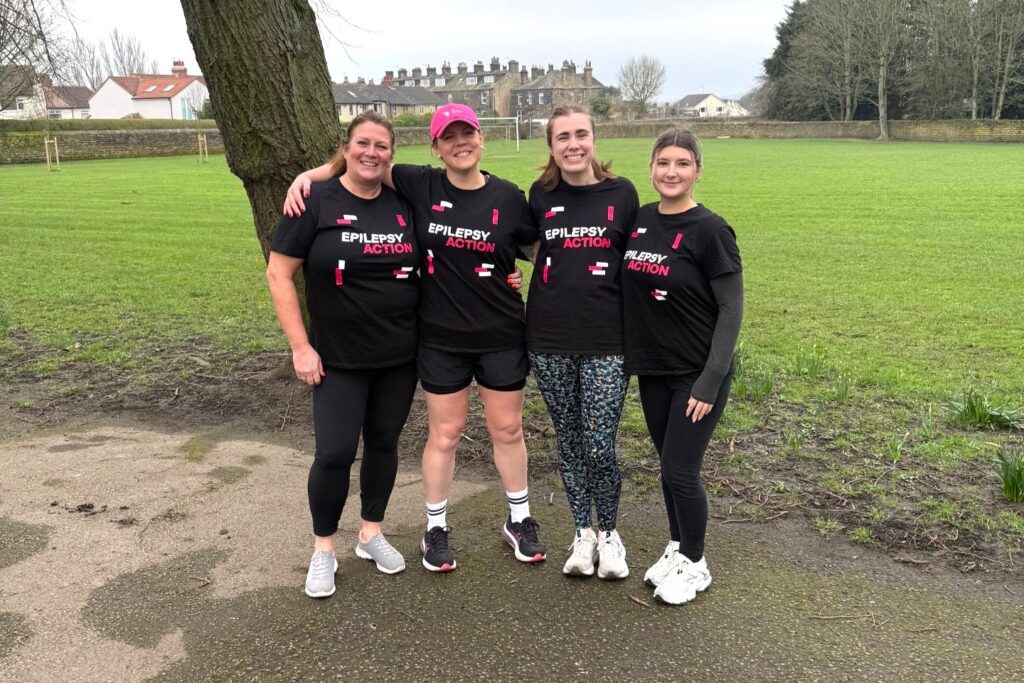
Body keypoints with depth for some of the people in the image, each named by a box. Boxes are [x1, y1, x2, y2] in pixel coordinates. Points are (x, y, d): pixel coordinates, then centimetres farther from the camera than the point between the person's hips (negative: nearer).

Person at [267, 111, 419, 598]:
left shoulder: (403, 204, 3)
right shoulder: (316, 202, -8)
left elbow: (428, 268, 15)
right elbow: (279, 274, -8)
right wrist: (300, 346, -12)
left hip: (401, 356, 4)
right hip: (339, 358, -3)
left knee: (383, 442, 13)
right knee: (335, 453, -3)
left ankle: (371, 534, 32)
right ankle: (323, 549, 18)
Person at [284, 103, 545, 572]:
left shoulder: (508, 197, -4)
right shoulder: (421, 186, -5)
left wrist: (511, 273, -7)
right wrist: (306, 176, -10)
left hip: (501, 336, 1)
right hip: (440, 338, 0)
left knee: (507, 430, 12)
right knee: (444, 433, 9)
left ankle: (520, 520, 31)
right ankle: (436, 529, 26)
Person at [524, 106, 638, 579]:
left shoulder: (621, 194, 0)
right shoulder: (541, 196, 4)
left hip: (605, 342, -2)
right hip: (549, 342, 2)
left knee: (599, 447, -3)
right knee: (568, 442, 11)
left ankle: (608, 533, 21)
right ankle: (582, 533, 28)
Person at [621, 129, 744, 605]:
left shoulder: (710, 230, -13)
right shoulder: (638, 220, 3)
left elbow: (731, 309, -14)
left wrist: (711, 380, -19)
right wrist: (625, 356, 8)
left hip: (697, 374, -5)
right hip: (652, 370, 5)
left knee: (680, 470, -1)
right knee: (669, 466, 16)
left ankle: (695, 565, 20)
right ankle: (677, 548, 35)